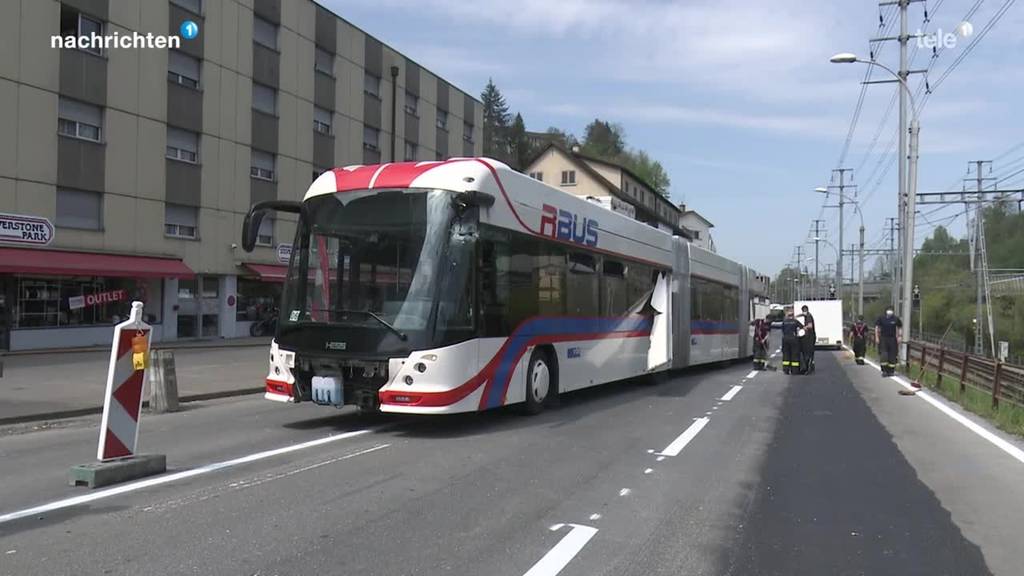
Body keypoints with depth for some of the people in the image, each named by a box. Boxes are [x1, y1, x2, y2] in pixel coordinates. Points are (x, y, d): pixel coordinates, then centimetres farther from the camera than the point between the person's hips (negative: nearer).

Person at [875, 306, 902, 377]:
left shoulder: (896, 319, 1)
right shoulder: (881, 318, -1)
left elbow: (900, 328, 11)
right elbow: (877, 328, 4)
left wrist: (899, 337, 1)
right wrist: (876, 337, -2)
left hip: (892, 339, 1)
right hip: (883, 339, -1)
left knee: (892, 355, 3)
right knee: (883, 355, -7)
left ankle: (891, 371, 11)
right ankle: (884, 370, -2)